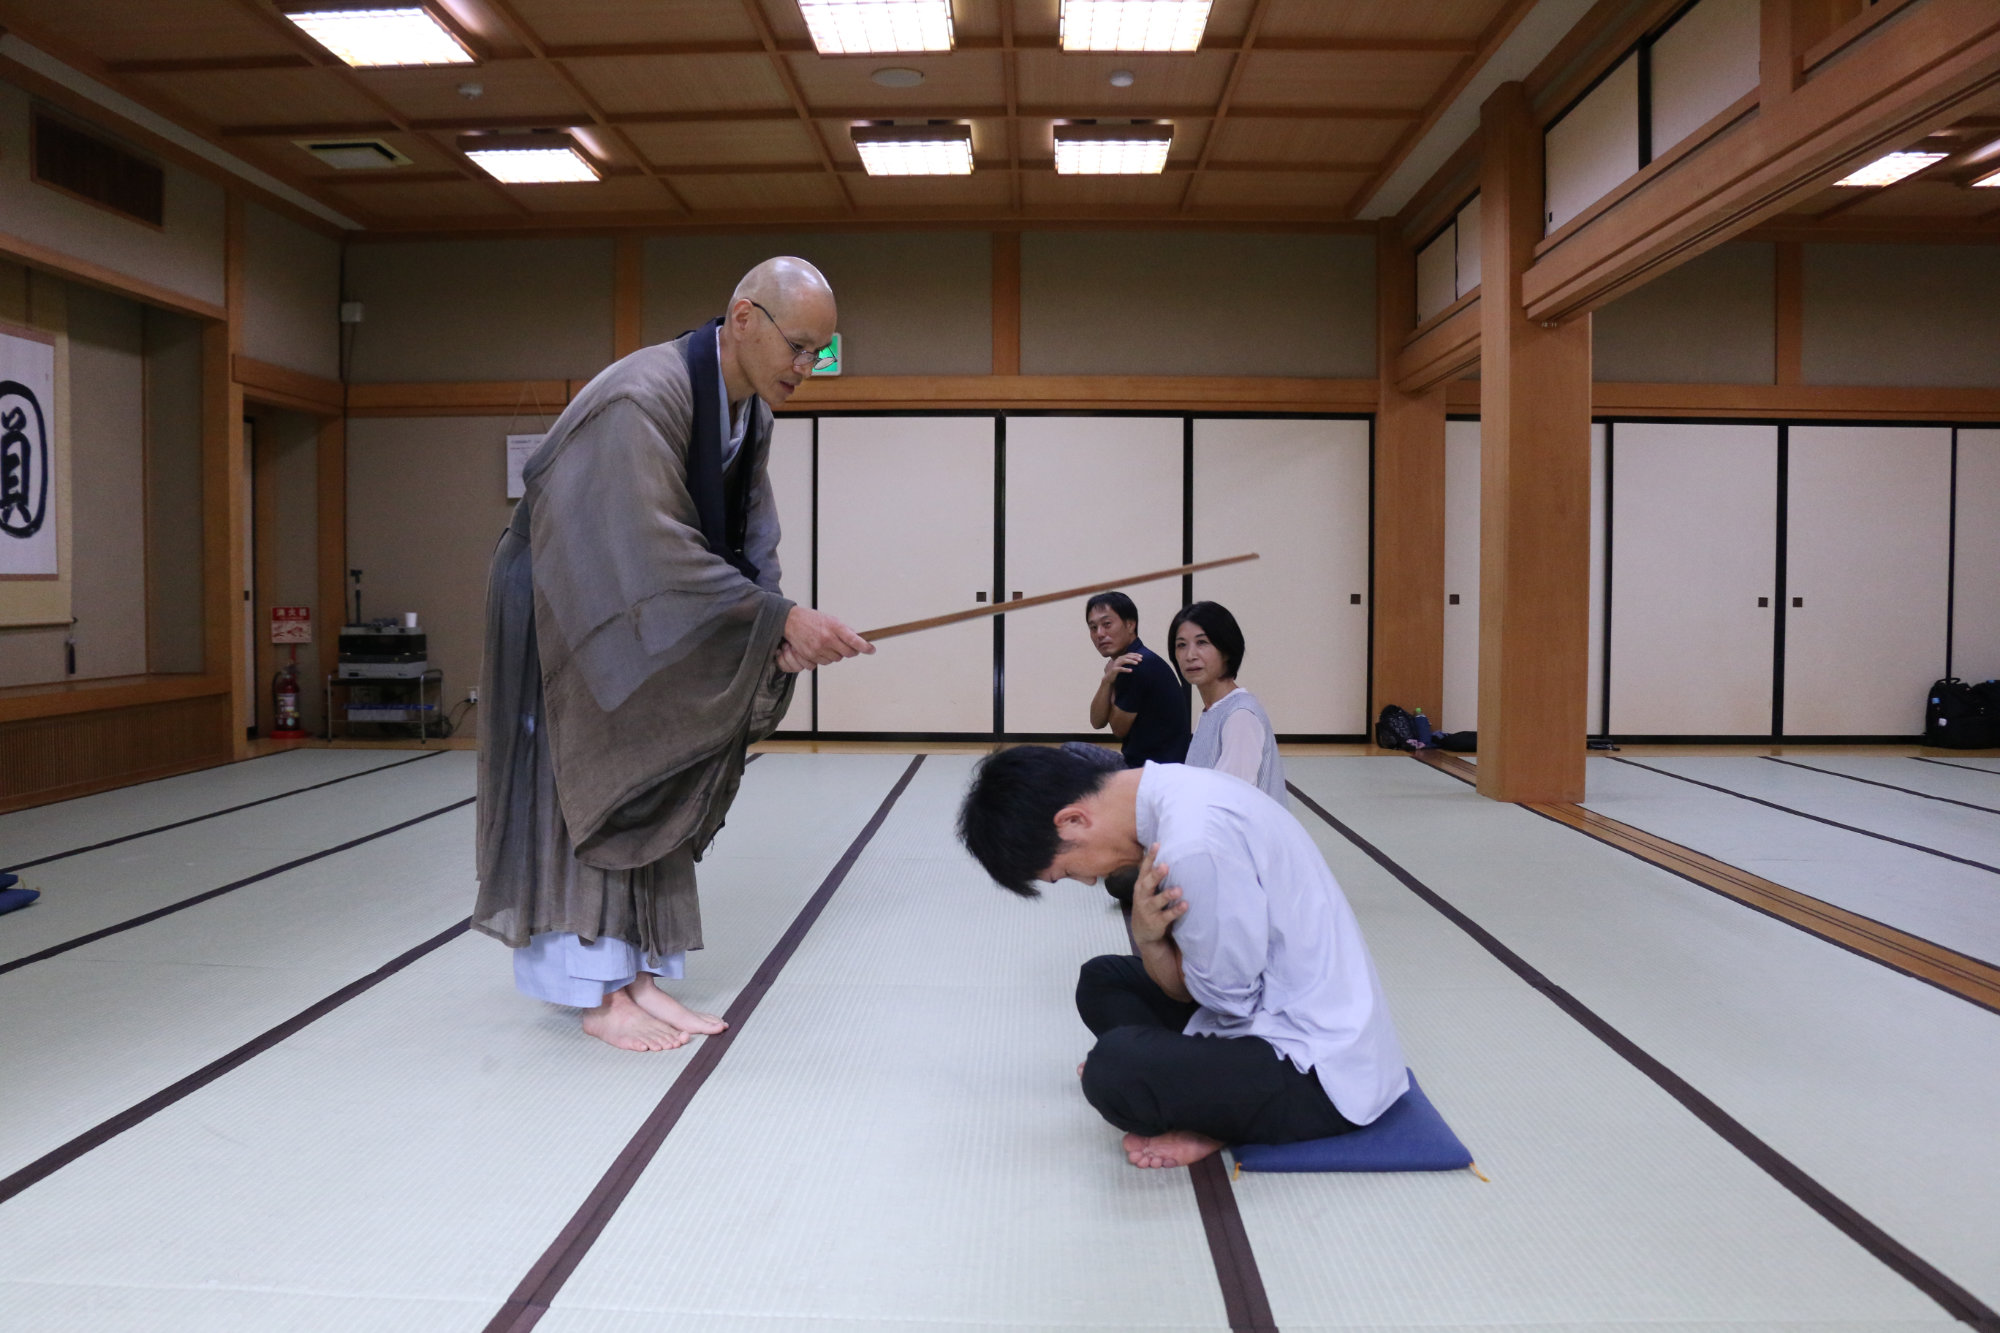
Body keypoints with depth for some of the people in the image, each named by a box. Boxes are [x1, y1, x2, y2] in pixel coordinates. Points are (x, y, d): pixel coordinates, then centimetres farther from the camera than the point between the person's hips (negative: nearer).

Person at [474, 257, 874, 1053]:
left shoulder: (752, 412, -4)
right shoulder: (643, 398, -30)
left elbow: (750, 539, -1)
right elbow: (660, 553, -34)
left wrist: (777, 627, -19)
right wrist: (780, 619, -35)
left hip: (652, 619, 8)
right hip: (569, 609, -8)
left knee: (648, 790, 8)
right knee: (586, 788, -3)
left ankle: (636, 973, 17)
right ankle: (598, 994, 6)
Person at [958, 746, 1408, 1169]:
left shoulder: (1195, 844, -28)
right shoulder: (1169, 790, 2)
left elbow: (1231, 999, -18)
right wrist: (1148, 938, -14)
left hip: (1321, 1072, -10)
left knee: (1112, 1069, -29)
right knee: (1101, 981, 16)